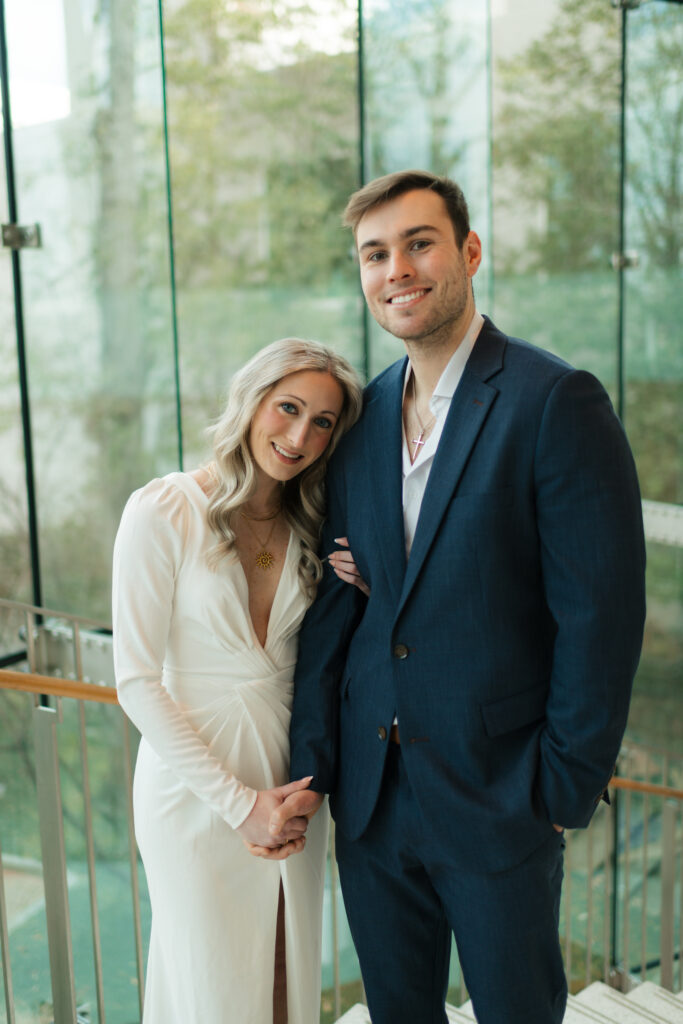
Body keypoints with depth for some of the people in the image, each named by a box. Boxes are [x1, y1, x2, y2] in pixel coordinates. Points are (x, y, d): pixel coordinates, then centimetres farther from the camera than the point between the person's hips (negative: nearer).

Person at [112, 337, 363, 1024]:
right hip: (195, 787, -4)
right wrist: (237, 801, -15)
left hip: (289, 784, 5)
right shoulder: (162, 512, -13)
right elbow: (137, 680, -14)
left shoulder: (310, 529, 5)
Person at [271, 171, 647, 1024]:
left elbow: (601, 615, -14)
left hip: (499, 796, -5)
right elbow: (335, 603, 6)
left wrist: (567, 791, -12)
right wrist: (310, 764, 3)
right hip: (370, 793, 5)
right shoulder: (360, 417, 5)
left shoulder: (557, 403, -14)